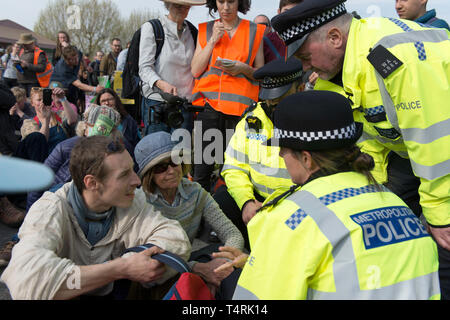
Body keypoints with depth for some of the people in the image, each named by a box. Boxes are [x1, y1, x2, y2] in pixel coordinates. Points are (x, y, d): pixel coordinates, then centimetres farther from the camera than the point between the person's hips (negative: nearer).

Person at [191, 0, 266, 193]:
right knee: (202, 166, -3)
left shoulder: (254, 31, 10)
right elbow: (196, 71, 5)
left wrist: (244, 69, -8)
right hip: (209, 104, 1)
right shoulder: (205, 30, 14)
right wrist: (214, 40, -2)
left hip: (240, 105, -1)